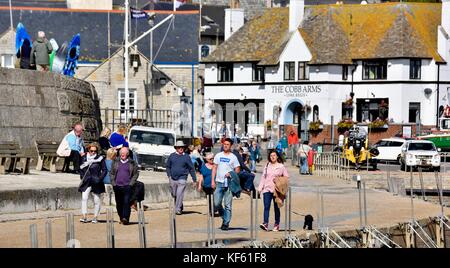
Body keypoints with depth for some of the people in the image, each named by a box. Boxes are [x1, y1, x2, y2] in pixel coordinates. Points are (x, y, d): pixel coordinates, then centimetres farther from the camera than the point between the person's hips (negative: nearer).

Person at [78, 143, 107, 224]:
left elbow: (104, 170, 2)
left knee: (97, 201, 4)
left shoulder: (100, 158, -1)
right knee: (84, 198, -14)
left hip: (96, 183, -2)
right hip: (87, 182, 2)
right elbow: (81, 168, 19)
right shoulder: (85, 158, 7)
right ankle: (84, 217, -14)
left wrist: (100, 179, -9)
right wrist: (82, 177, 6)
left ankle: (95, 217, 15)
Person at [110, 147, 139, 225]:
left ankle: (126, 218, -20)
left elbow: (136, 174, 6)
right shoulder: (115, 162, 12)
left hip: (127, 186, -3)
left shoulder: (132, 163, 6)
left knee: (126, 202, -14)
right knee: (119, 204, 7)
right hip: (117, 186, 3)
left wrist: (131, 183, -5)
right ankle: (121, 218, 18)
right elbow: (111, 173, 14)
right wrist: (113, 183, 2)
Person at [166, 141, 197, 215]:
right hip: (173, 178, 3)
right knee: (174, 194, 10)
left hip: (182, 178, -3)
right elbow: (167, 166, 16)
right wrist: (169, 175, 3)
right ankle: (180, 206, 31)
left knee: (180, 194, -11)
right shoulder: (172, 156, 6)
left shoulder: (186, 157, 1)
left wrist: (194, 180, 2)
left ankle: (178, 209, -7)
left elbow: (191, 169, 3)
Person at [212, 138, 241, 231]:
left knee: (228, 205, -1)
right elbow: (214, 168, 12)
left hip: (229, 183, -2)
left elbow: (237, 170, 4)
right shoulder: (218, 156, 11)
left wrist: (231, 174, -15)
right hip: (219, 182, 2)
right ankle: (224, 217, 19)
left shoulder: (233, 157, 4)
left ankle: (226, 223, 3)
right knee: (216, 203, -4)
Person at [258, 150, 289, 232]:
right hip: (267, 189, 2)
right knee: (266, 206, -11)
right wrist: (260, 188, 8)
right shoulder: (267, 166, 12)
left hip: (277, 190, -2)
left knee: (276, 207, 5)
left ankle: (277, 224, 13)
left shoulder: (281, 166, 3)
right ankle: (265, 223, -20)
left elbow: (286, 177, 7)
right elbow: (263, 177, 14)